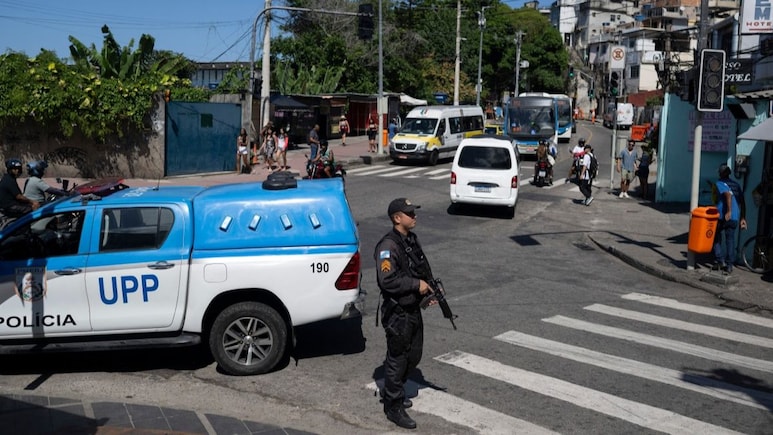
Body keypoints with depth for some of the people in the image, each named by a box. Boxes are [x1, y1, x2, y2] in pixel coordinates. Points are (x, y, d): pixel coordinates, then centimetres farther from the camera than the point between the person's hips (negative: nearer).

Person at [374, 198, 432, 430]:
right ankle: (393, 407, 18)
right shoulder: (388, 246, -21)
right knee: (397, 360, 3)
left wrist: (429, 288, 5)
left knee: (413, 356, 20)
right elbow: (387, 280, -30)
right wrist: (416, 285, -23)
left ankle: (391, 391, 40)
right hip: (398, 314, -9)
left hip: (414, 310, 9)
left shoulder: (412, 239, 8)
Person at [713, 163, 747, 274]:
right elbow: (742, 202, 12)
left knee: (717, 239, 12)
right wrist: (743, 218, 14)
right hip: (735, 218, 5)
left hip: (722, 216, -5)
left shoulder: (720, 183, -1)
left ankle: (720, 260, 0)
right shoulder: (736, 185, 16)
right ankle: (729, 265, 8)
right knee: (730, 240, 8)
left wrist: (728, 211, -26)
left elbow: (728, 194, -20)